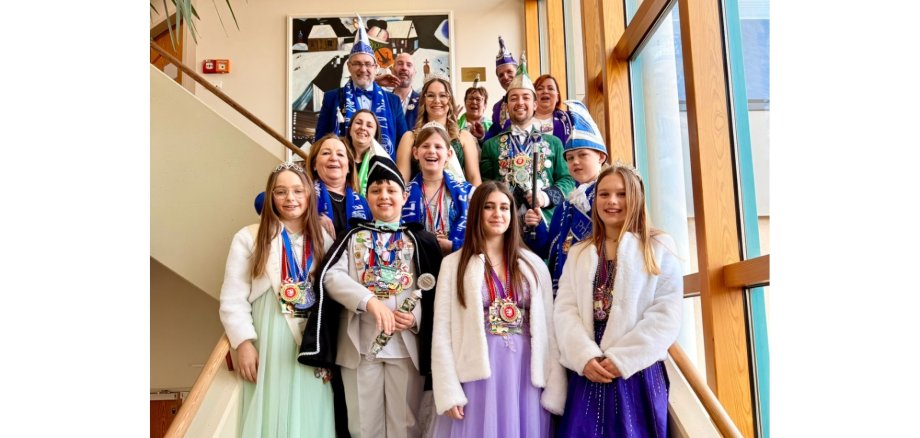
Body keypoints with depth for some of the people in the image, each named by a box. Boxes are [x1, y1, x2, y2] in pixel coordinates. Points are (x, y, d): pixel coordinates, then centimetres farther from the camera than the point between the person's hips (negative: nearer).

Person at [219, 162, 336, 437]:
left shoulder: (323, 239, 10)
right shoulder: (249, 238, -2)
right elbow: (233, 299, -5)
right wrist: (243, 342, -13)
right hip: (269, 344, -3)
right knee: (271, 415, 2)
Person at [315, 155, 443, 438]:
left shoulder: (420, 239, 7)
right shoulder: (354, 236, 9)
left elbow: (435, 290, 5)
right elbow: (331, 276, -6)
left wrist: (416, 318, -14)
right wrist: (369, 301, -20)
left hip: (407, 343, -1)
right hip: (359, 343, 1)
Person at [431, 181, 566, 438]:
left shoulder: (534, 265, 7)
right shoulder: (454, 264, 1)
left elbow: (548, 329, 5)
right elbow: (442, 333, -2)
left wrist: (556, 388, 0)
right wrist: (449, 392, -9)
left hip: (526, 376, 2)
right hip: (479, 377, -2)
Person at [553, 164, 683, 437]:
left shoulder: (659, 248, 3)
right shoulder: (578, 254, 13)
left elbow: (666, 315, -6)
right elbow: (565, 311, 3)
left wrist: (621, 359, -13)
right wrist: (585, 357, -13)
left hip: (638, 373, -2)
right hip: (588, 373, 3)